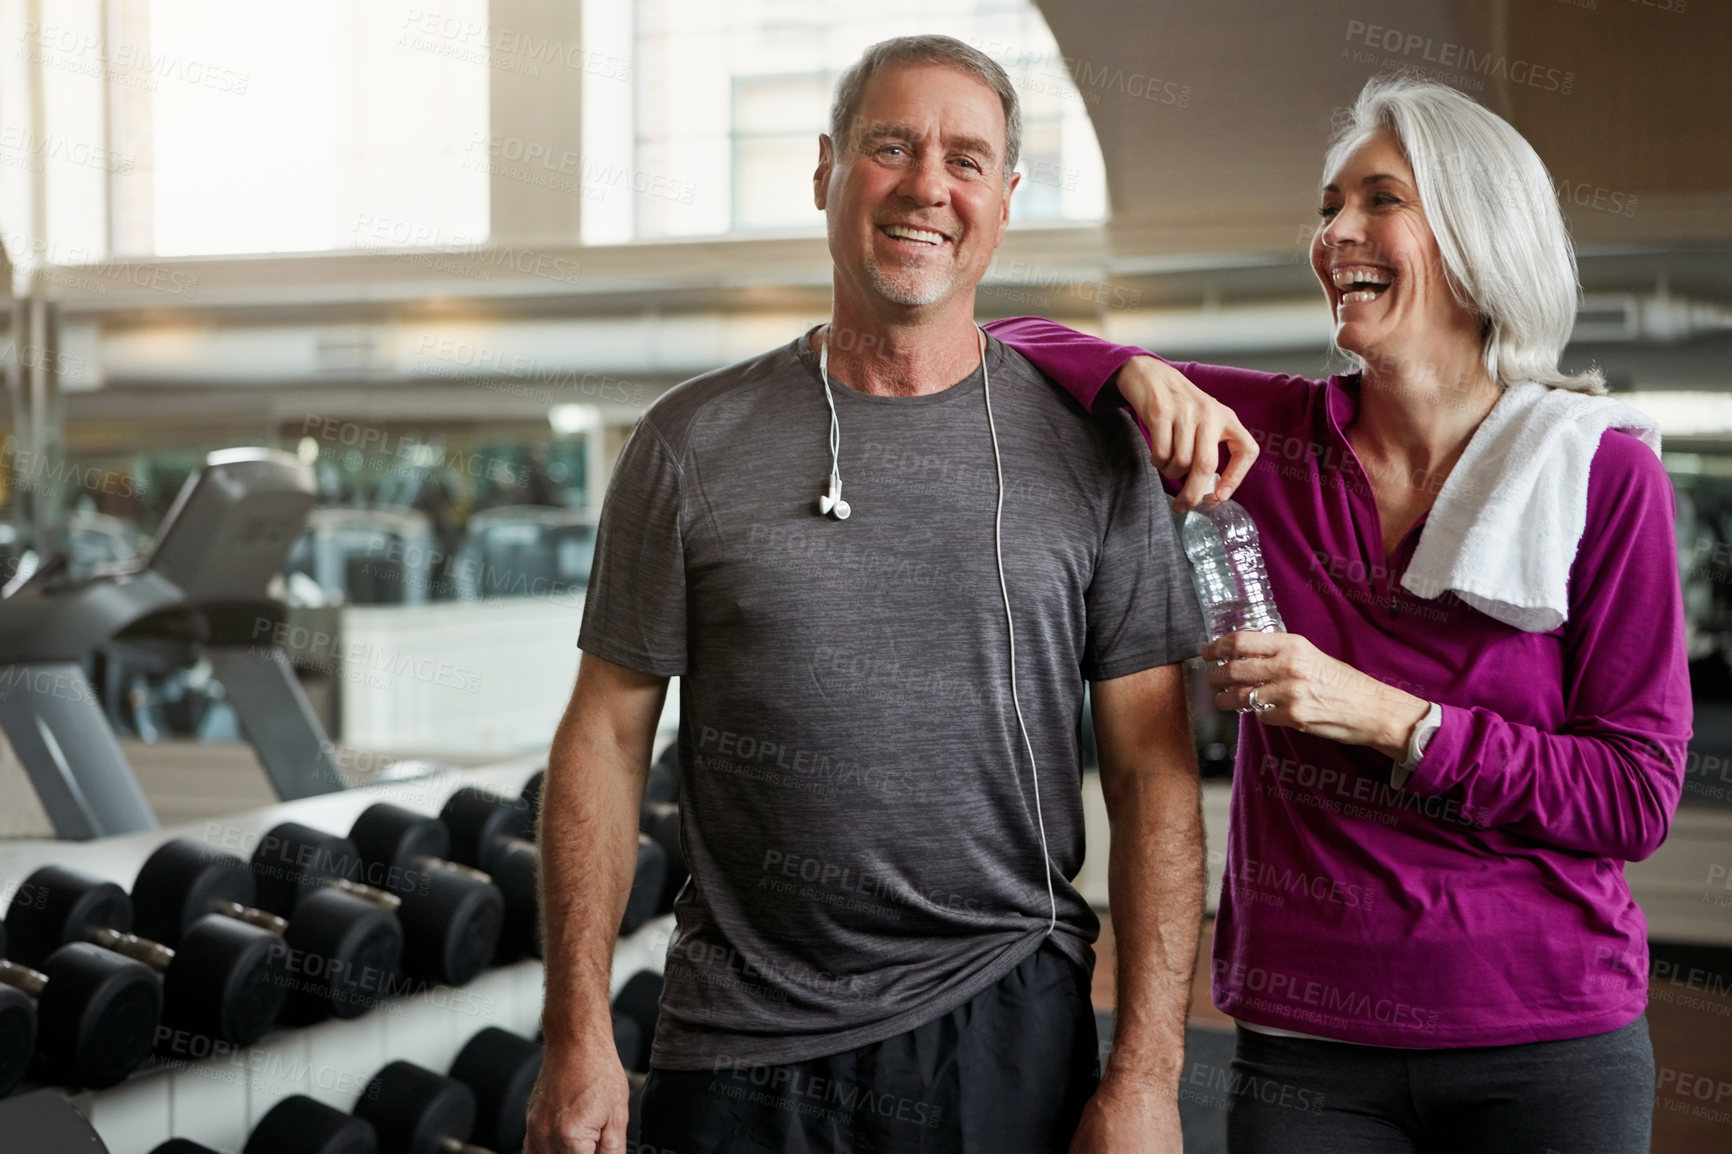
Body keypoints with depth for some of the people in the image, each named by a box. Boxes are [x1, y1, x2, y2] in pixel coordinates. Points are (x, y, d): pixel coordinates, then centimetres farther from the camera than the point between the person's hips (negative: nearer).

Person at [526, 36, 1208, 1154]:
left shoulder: (1091, 450, 1)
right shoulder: (693, 443, 1)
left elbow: (1153, 767, -1)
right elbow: (607, 739, 2)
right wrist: (579, 1038, -4)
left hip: (1007, 1035, 0)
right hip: (736, 1052, 0)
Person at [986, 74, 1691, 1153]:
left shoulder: (1605, 474, -6)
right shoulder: (1273, 433, 0)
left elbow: (1638, 798, -8)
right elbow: (1010, 346, 4)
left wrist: (1392, 719, -18)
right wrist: (1141, 375, -16)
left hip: (1546, 1045, -1)